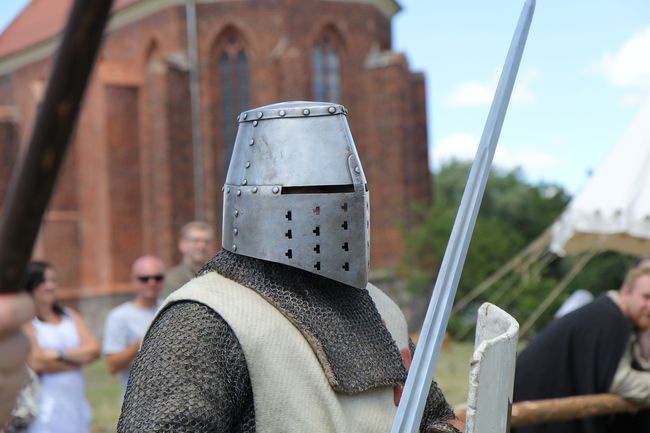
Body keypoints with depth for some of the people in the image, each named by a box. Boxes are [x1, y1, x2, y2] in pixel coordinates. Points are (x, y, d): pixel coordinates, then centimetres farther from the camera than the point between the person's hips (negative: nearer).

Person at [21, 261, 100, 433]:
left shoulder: (70, 316, 15)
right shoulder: (26, 321, -4)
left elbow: (94, 349, 3)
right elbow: (36, 363, -15)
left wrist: (61, 355, -12)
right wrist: (79, 357, -2)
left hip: (75, 404, 6)